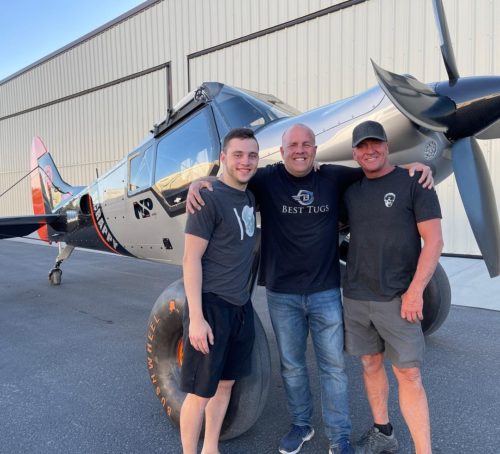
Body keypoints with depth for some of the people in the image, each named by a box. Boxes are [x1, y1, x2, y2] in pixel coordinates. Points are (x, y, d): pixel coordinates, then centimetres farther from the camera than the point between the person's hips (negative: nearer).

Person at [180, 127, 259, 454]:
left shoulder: (249, 198, 8)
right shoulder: (210, 198, -15)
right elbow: (191, 260, -16)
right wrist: (196, 317, -19)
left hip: (241, 305, 8)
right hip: (211, 305, -8)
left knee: (226, 382, 19)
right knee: (200, 392, 5)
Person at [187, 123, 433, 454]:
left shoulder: (334, 178, -1)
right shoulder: (266, 180, -6)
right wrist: (197, 183, -23)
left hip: (326, 292, 1)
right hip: (282, 294, 0)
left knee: (333, 366, 10)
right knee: (292, 365, 17)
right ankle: (302, 425, 40)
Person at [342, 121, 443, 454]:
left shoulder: (413, 183, -4)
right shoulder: (351, 191, 9)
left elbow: (434, 240, -9)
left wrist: (415, 291, -14)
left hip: (398, 298, -5)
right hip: (355, 297, 5)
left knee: (409, 374, -2)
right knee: (371, 363, 14)